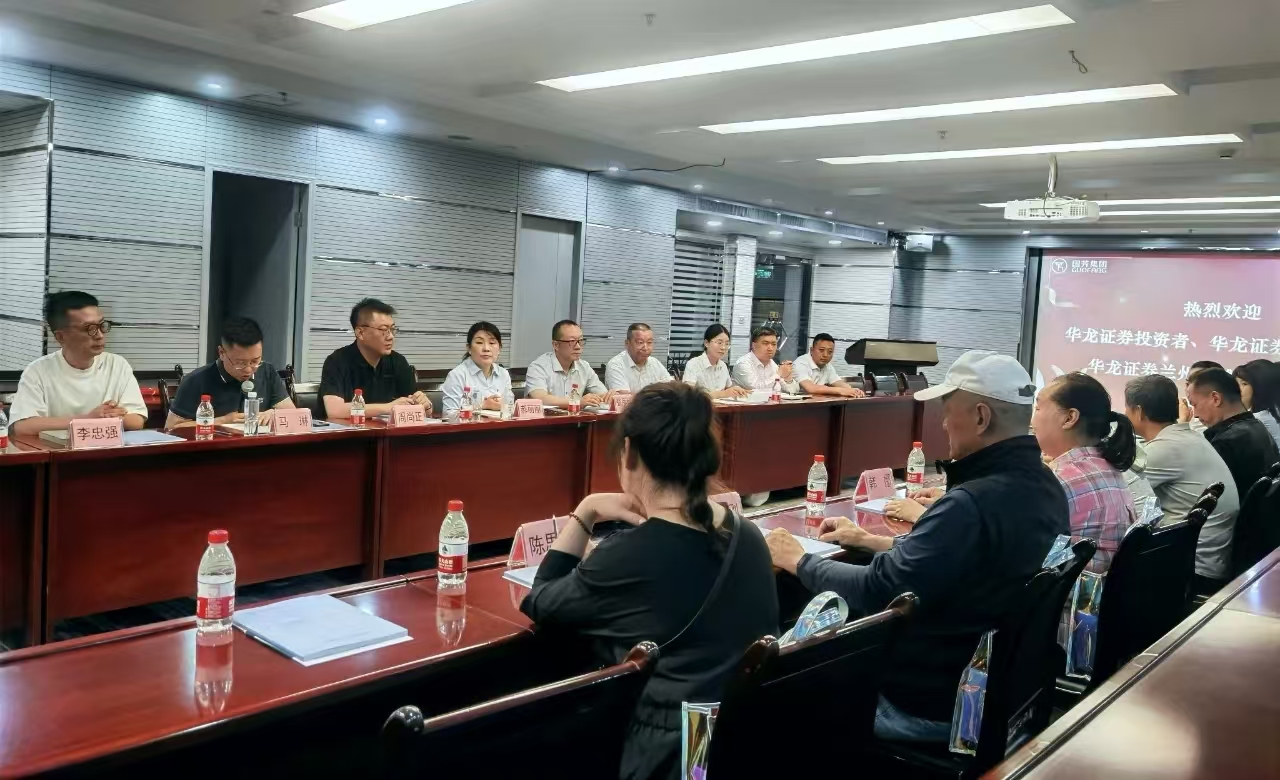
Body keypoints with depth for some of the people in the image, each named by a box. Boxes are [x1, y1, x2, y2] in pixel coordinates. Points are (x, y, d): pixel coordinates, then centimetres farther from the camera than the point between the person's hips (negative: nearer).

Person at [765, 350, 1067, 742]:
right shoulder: (1044, 486, 0)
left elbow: (877, 591, -25)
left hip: (932, 704, -9)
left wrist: (799, 561, -9)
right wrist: (869, 540, 17)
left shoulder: (972, 504, -30)